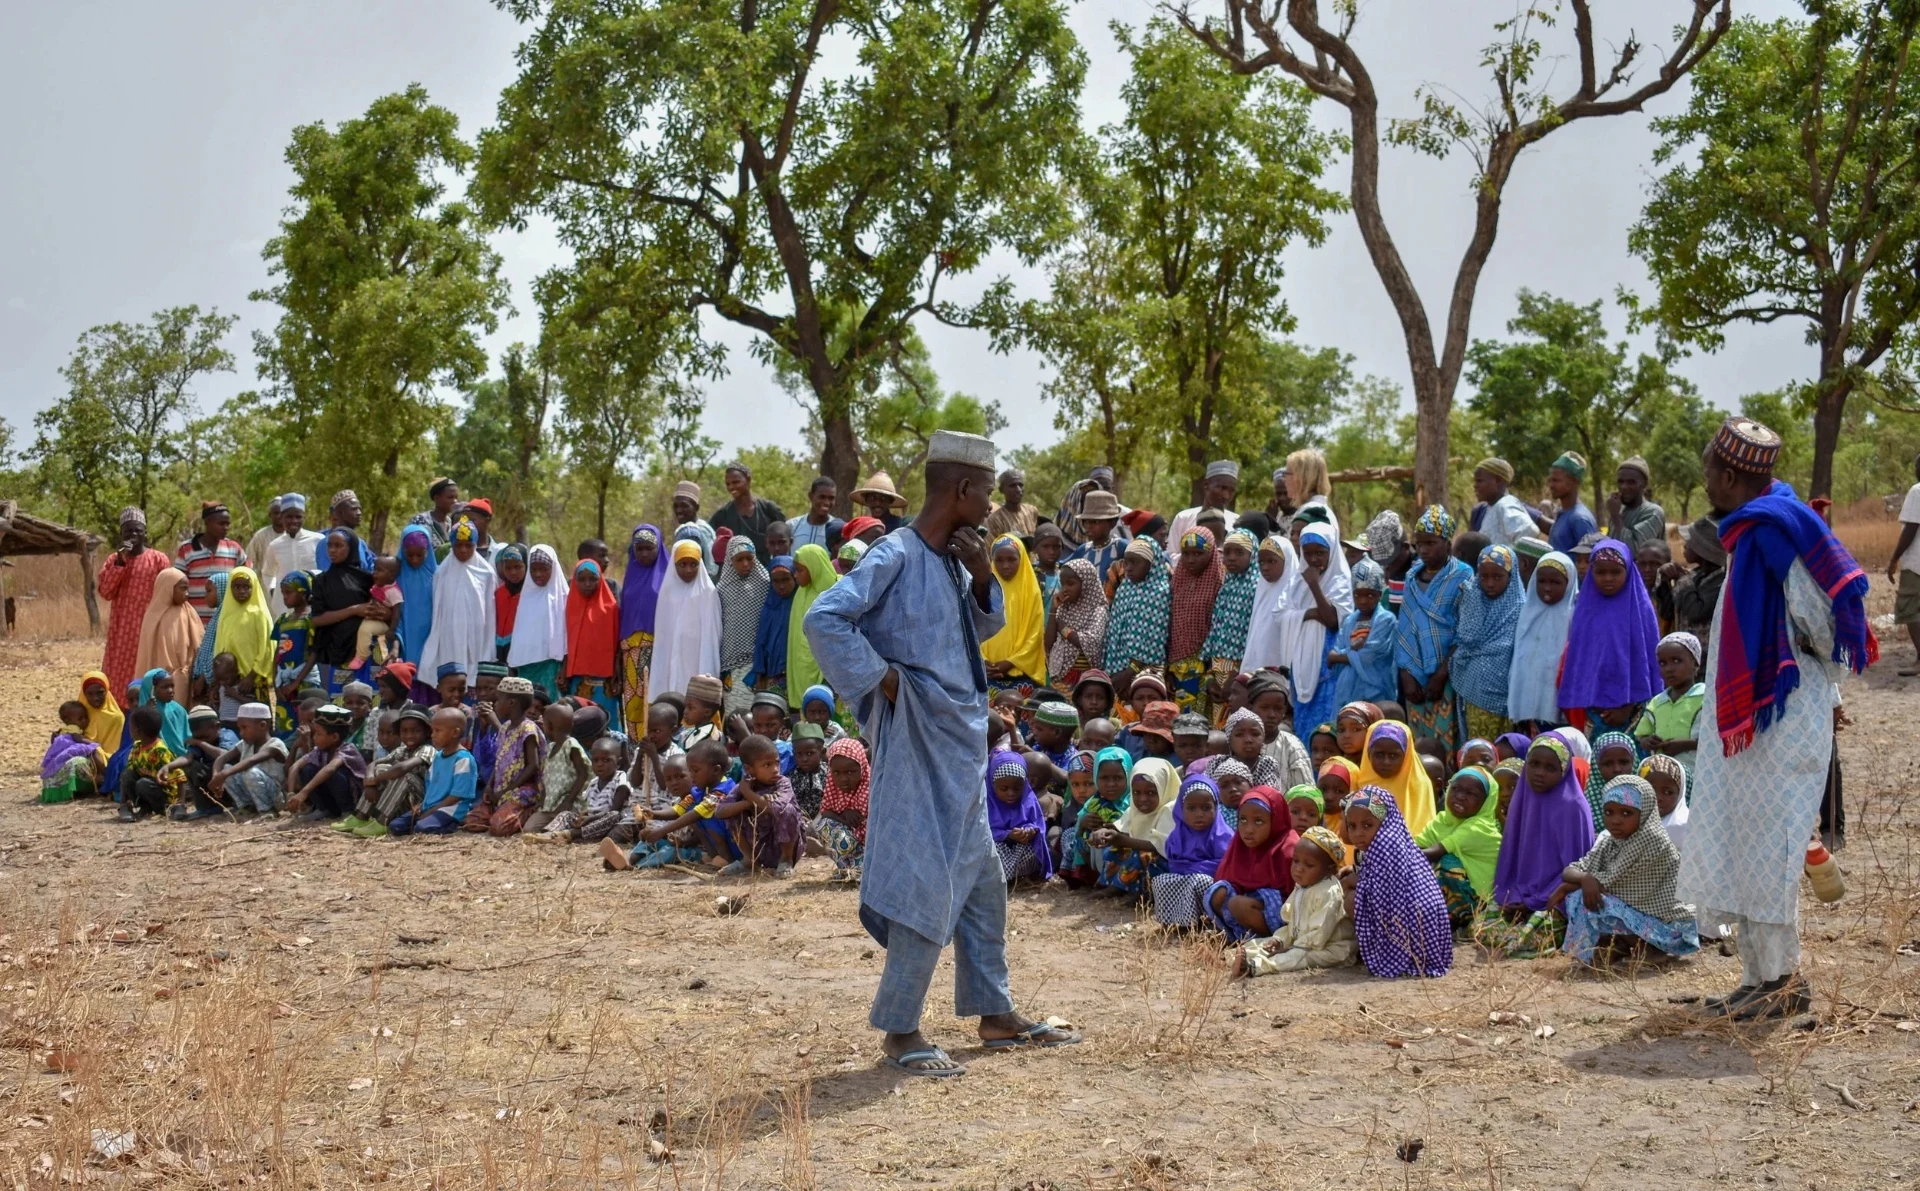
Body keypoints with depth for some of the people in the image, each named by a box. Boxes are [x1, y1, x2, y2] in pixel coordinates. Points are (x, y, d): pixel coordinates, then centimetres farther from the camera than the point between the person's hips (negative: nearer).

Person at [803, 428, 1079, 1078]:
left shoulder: (953, 558, 10)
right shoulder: (897, 556, -16)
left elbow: (981, 631, 23)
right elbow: (822, 619, -23)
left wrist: (982, 580, 4)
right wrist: (881, 677, -18)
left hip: (962, 743, 9)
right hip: (920, 742, -9)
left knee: (982, 882, 16)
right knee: (930, 886, -7)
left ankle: (995, 1014, 28)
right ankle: (900, 1030, 3)